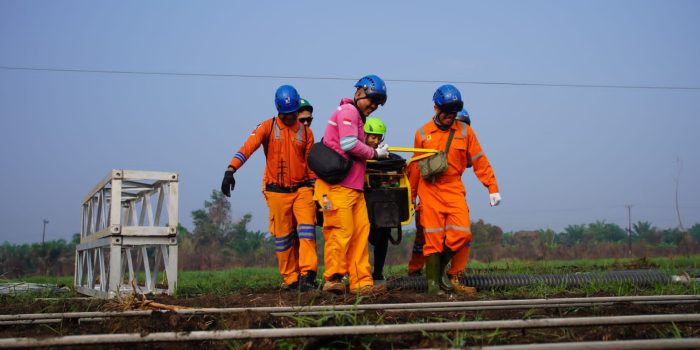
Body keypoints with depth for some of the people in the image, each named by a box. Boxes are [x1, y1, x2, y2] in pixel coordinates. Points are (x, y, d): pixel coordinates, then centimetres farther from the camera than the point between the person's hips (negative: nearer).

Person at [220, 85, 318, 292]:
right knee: (282, 236, 3)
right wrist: (231, 170, -28)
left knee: (306, 228, -16)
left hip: (302, 189, 1)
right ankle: (291, 280, 11)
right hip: (277, 191, -1)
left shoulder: (306, 132, 9)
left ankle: (307, 275, -18)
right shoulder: (267, 127, 0)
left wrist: (315, 188, 8)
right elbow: (248, 147, -14)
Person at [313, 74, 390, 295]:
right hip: (338, 185, -10)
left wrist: (376, 152, 7)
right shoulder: (348, 111, -5)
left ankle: (361, 282, 4)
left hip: (354, 186, 10)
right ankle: (333, 279, 0)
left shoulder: (357, 117, 26)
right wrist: (375, 153, -7)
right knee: (342, 231, -8)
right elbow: (349, 144, -18)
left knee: (361, 231, 4)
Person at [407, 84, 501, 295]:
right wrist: (410, 196, 17)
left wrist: (492, 188, -1)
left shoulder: (464, 131, 5)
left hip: (454, 189, 1)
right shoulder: (423, 133, 5)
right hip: (429, 190, -1)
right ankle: (433, 283, 6)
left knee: (461, 233, -12)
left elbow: (479, 161, 6)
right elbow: (415, 167, 13)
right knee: (433, 238, -1)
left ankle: (440, 267, 10)